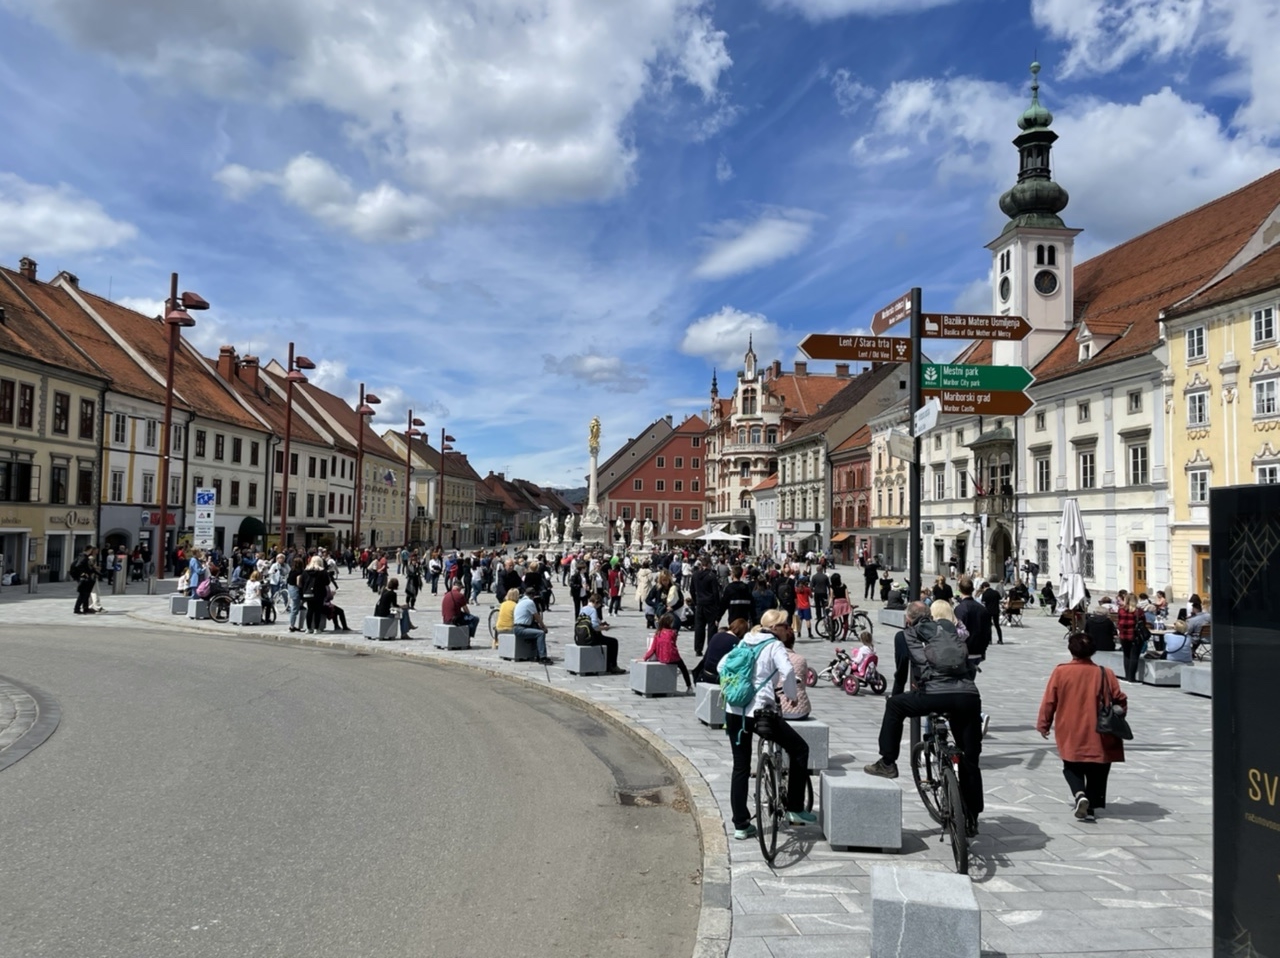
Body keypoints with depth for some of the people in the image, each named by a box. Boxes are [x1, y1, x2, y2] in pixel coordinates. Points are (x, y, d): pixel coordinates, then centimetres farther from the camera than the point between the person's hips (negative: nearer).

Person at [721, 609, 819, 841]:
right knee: (799, 749, 12)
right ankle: (795, 809, 15)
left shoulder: (745, 642, 15)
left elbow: (721, 666, 18)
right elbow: (788, 671, -22)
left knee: (740, 767, 16)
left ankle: (741, 825, 16)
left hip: (733, 711, 7)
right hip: (759, 711, -7)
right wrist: (791, 695, -6)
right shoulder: (774, 646, -4)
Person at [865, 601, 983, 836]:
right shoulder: (950, 629, 27)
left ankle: (887, 763, 19)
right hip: (970, 696, 5)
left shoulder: (908, 634, 15)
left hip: (938, 694, -4)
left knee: (894, 705, 21)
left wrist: (913, 690, 32)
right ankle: (972, 819, 23)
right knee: (970, 759, 16)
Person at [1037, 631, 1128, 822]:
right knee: (1096, 772, 15)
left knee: (1071, 768, 16)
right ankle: (1091, 807, 15)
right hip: (1096, 736, 1)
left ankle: (1079, 794, -9)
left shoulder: (1060, 672, -8)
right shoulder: (1104, 673, -7)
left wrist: (1043, 724, 9)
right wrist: (1120, 713, 20)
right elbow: (1120, 699, -1)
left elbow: (1049, 701, -3)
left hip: (1069, 735, 0)